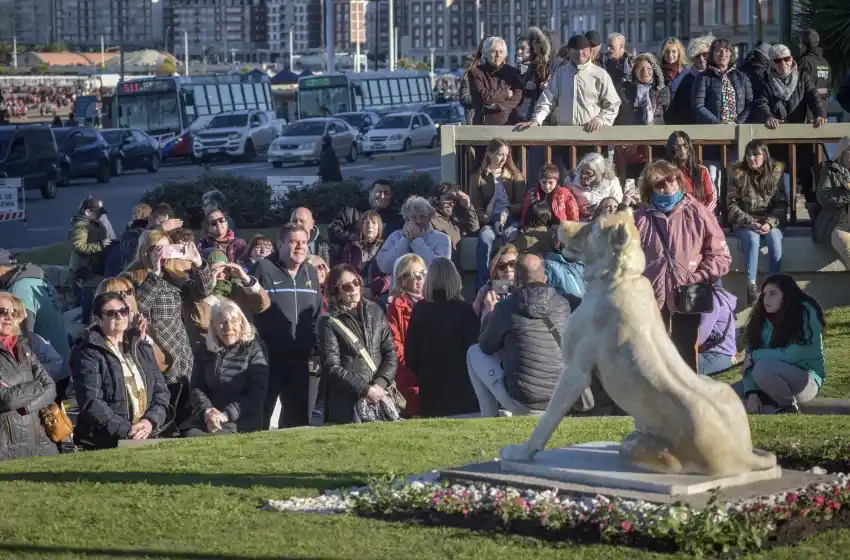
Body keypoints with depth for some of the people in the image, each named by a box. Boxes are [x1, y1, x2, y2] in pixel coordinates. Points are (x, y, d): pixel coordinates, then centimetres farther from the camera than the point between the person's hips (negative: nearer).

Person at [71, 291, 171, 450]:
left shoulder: (142, 349, 19)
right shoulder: (88, 353, 0)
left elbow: (161, 391, 15)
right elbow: (91, 402, -10)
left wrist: (151, 421, -3)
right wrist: (126, 430, -16)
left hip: (147, 437, 5)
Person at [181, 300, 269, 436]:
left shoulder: (254, 350, 3)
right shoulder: (205, 352, 16)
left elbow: (256, 394, -6)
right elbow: (196, 388, 10)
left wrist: (226, 415, -17)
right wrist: (207, 410, -12)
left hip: (242, 420, -4)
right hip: (205, 419, 4)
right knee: (190, 435, -28)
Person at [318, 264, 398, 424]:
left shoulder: (375, 312, 11)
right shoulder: (329, 322, -1)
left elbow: (391, 352, 8)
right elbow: (332, 367, -9)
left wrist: (380, 384, -8)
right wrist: (365, 389, -14)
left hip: (380, 397, 3)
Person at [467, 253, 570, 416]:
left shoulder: (506, 307, -10)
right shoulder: (563, 305, 2)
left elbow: (486, 347, 6)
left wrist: (490, 313, 24)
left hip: (521, 404, -5)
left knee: (474, 352, 17)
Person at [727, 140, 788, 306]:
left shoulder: (776, 173, -1)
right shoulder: (738, 174, -3)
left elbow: (782, 204, -2)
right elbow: (732, 205, -4)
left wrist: (770, 223, -19)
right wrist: (751, 223, -17)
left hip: (770, 222, 1)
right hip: (745, 223, -1)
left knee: (774, 237, -32)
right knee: (753, 238, -33)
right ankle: (751, 286, -34)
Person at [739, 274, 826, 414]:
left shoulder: (806, 314, -16)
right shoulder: (763, 319, 1)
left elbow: (793, 354, -25)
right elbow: (750, 361, -4)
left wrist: (755, 355, -15)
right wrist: (752, 393, -18)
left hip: (807, 380, -7)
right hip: (780, 379, 7)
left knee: (763, 368, -34)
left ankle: (790, 408, -12)